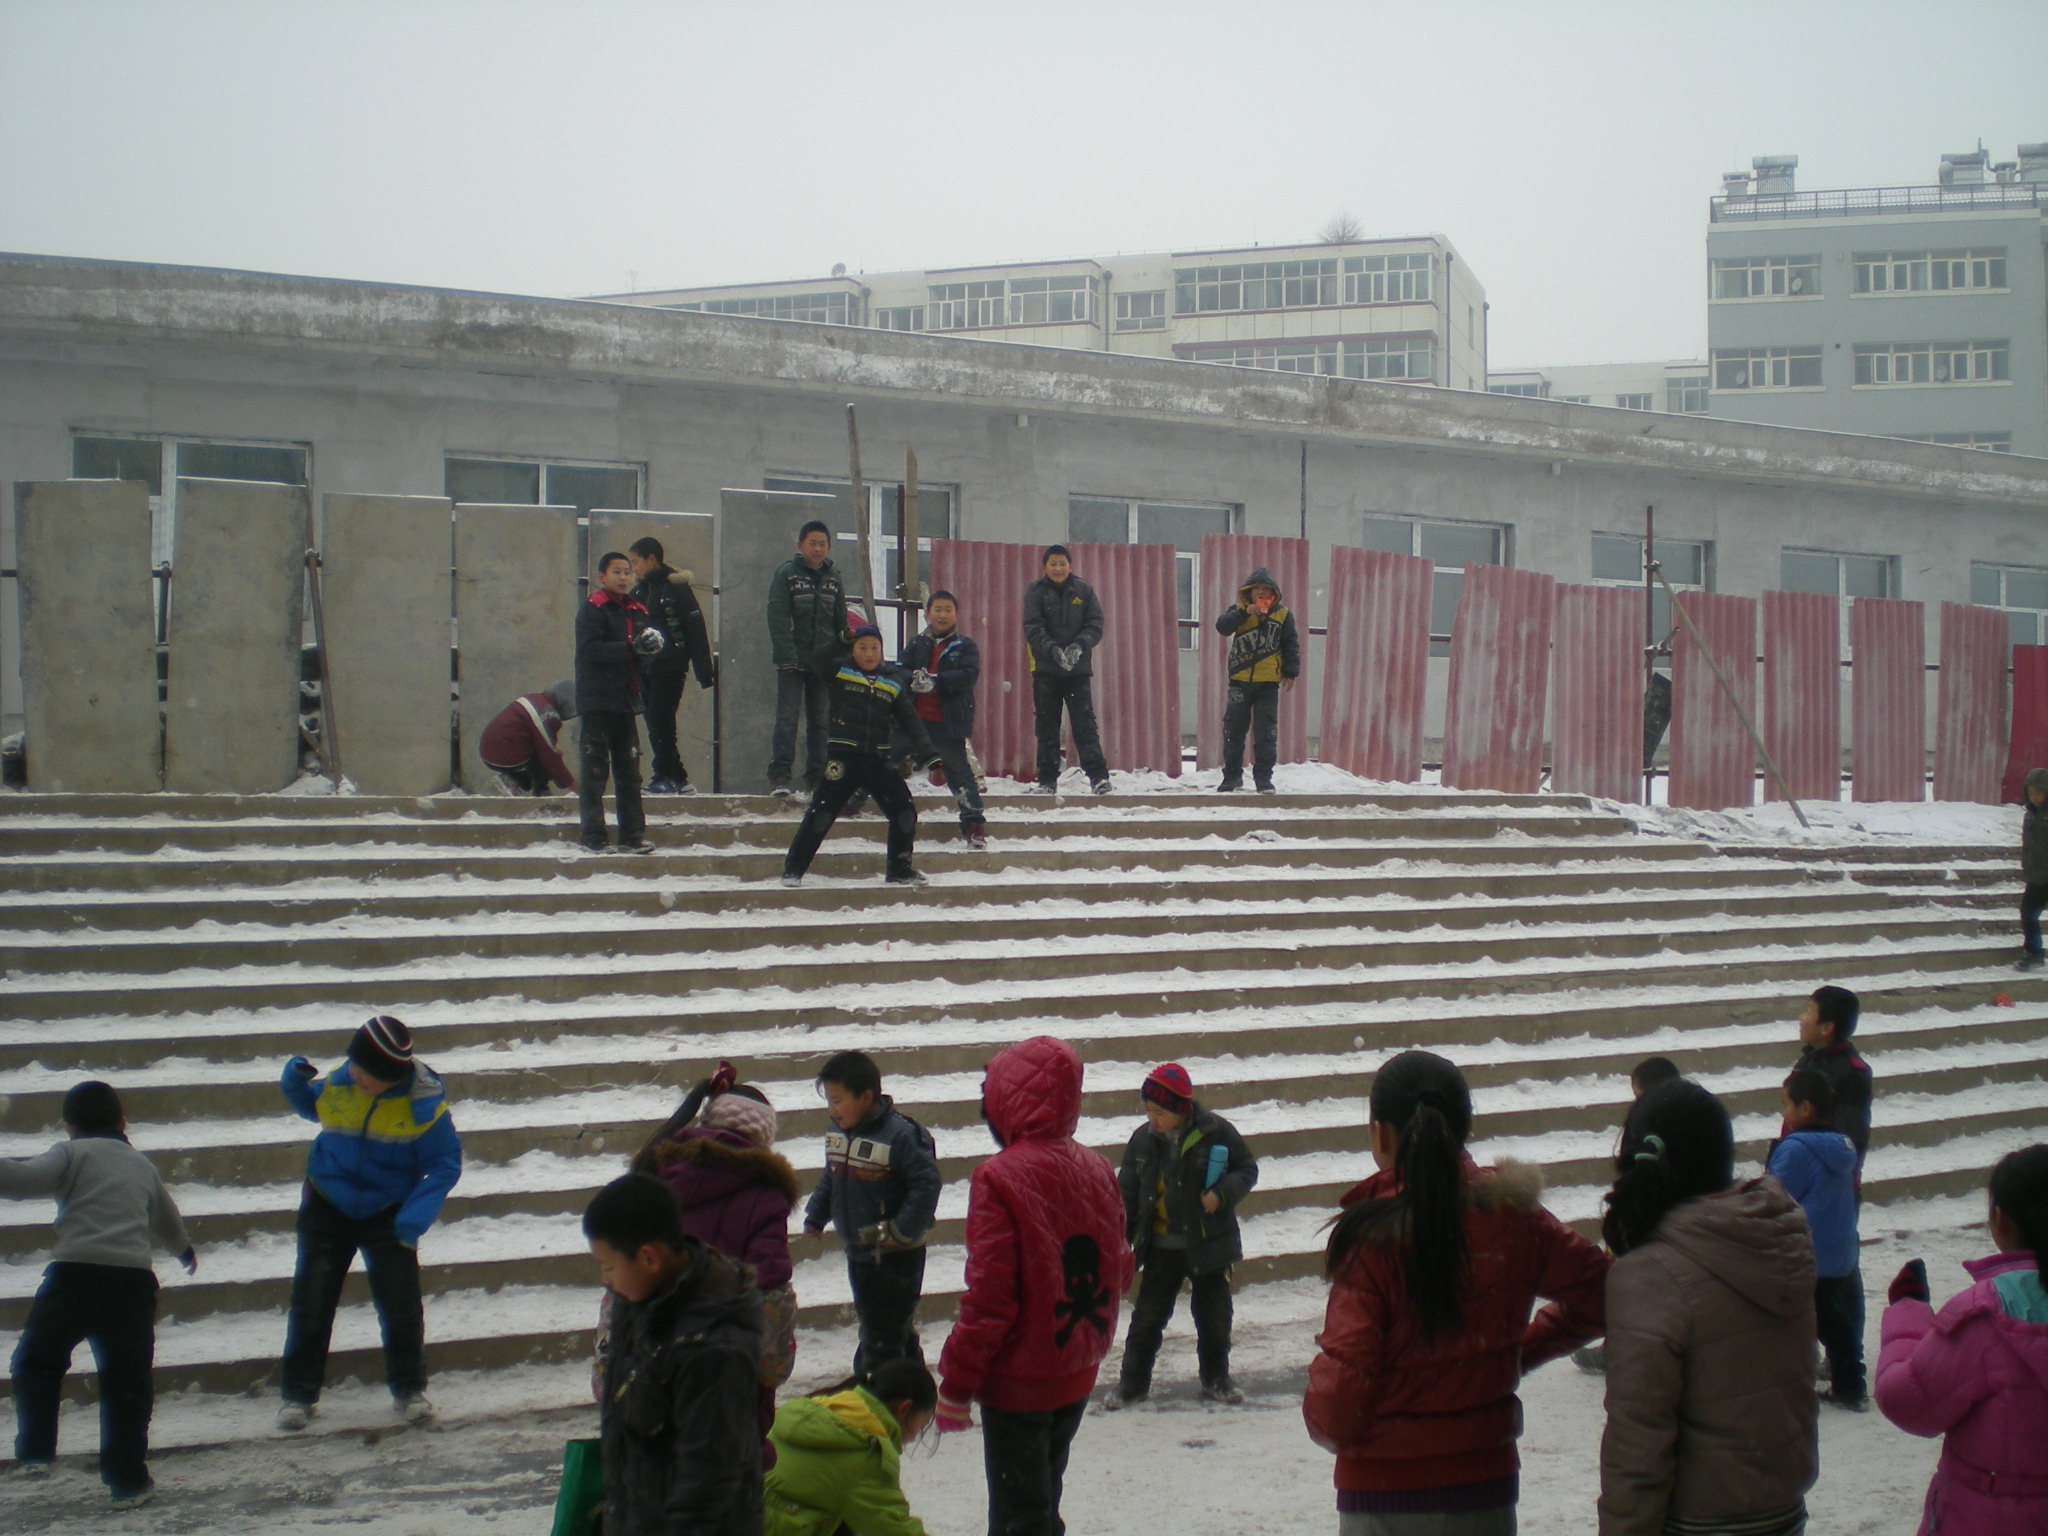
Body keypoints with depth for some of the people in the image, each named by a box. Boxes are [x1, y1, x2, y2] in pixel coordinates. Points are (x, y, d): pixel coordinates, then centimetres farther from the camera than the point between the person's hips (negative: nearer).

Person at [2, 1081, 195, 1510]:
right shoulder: (142, 1165, 24)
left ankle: (36, 1450, 6)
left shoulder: (72, 1154, 7)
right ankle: (127, 1479, 11)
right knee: (127, 1381, 10)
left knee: (36, 1362, 16)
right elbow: (168, 1221, 41)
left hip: (75, 1272, -3)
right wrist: (185, 1251, 60)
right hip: (132, 1279, 4)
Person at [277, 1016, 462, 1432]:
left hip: (388, 1211, -2)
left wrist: (415, 1217, -22)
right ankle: (299, 1394, 14)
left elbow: (446, 1164, -12)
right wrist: (295, 1084, -10)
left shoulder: (423, 1104, -20)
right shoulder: (336, 1084, -11)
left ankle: (409, 1390, 17)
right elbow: (311, 1107, 12)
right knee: (310, 1301, 1)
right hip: (328, 1206, 2)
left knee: (401, 1303, -2)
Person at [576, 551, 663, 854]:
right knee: (595, 770, -4)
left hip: (626, 700, 7)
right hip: (598, 700, -7)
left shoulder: (637, 611, 13)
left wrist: (652, 644, -10)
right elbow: (590, 649, -18)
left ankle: (632, 835, 14)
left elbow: (647, 656, 12)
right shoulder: (593, 610, -6)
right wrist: (631, 648, -22)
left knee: (629, 771, 9)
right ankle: (593, 837, -1)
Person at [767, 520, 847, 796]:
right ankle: (779, 775, -10)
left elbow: (841, 622, 13)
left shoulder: (834, 577, 11)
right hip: (793, 659, -4)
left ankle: (817, 775, 11)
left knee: (820, 720, 6)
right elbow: (777, 618, -11)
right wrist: (787, 655, -19)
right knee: (787, 717, -9)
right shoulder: (786, 573, -4)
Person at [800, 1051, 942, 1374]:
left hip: (895, 1254, -9)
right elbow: (830, 1180, 19)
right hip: (859, 1251, 9)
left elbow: (926, 1184, -21)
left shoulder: (900, 1135, -22)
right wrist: (815, 1217, 11)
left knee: (882, 1337, -4)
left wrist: (901, 1232, -21)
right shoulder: (839, 1132, 4)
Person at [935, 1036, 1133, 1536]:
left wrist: (956, 1383, -11)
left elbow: (989, 1298, -20)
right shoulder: (1097, 1170, 1)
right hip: (1078, 1377, 7)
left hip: (1018, 1382, -7)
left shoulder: (1000, 1179, -20)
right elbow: (1119, 1273, 11)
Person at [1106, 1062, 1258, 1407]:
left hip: (1208, 1244, -1)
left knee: (1214, 1315, 12)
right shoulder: (1143, 1139, -4)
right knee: (1148, 1314, 6)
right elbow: (1127, 1192, 4)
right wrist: (1121, 1239, 0)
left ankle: (1216, 1378, 29)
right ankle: (1132, 1381, 17)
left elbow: (1247, 1169, -2)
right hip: (1161, 1248, 1)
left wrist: (1222, 1194, -20)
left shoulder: (1216, 1132, -12)